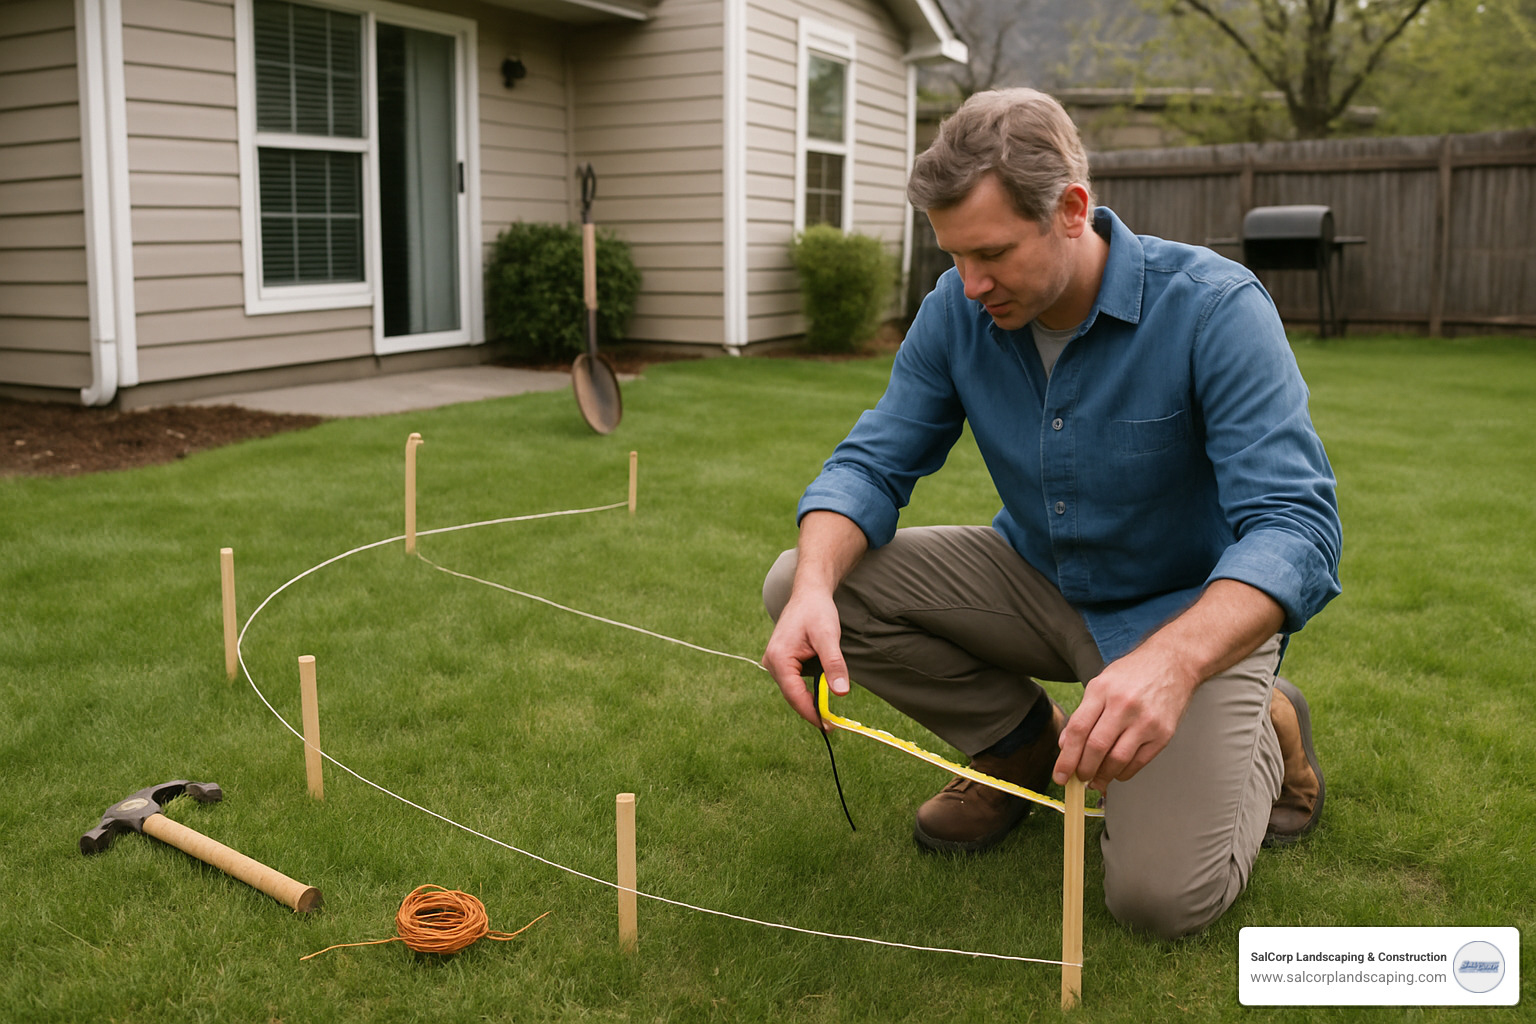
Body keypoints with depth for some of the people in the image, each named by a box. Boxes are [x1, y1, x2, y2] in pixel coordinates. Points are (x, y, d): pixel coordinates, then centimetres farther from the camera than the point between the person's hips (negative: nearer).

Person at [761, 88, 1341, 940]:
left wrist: (1173, 661, -52)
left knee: (1161, 894, -23)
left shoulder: (1214, 308, -26)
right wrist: (817, 585, -33)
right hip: (1038, 579, 5)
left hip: (1189, 612, -4)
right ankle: (1022, 742, 8)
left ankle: (1263, 733, 12)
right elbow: (874, 461, -9)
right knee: (798, 585, -14)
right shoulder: (957, 310, -11)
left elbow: (1295, 525, -32)